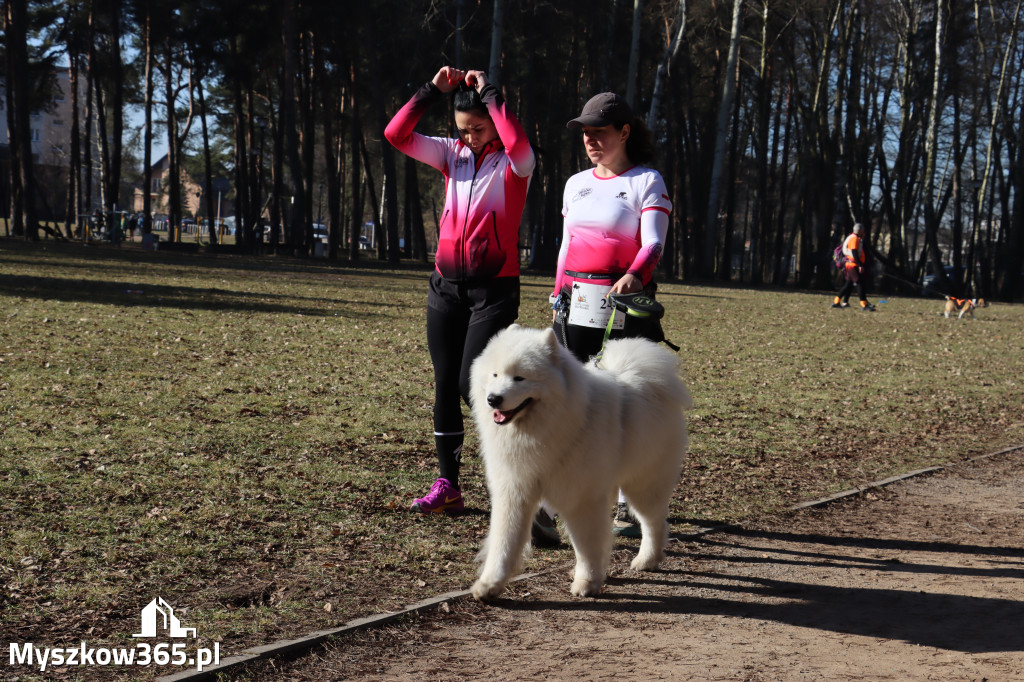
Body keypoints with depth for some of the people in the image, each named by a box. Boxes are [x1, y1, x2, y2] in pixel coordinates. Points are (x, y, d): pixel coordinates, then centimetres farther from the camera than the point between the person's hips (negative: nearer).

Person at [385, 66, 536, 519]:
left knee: (472, 385, -12)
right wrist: (433, 90, -5)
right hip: (446, 285, 5)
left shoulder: (514, 162, -4)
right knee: (445, 385, 6)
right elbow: (396, 134, 1)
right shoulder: (451, 154, 9)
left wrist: (489, 92, -18)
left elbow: (518, 143, -29)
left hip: (495, 289, -5)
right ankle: (447, 486, 13)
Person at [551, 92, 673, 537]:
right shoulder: (576, 184, 17)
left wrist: (635, 275, -33)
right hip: (577, 307, 5)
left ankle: (628, 506, 6)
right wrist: (559, 299, 15)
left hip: (626, 308, -5)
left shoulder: (647, 183, -1)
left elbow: (653, 242, -14)